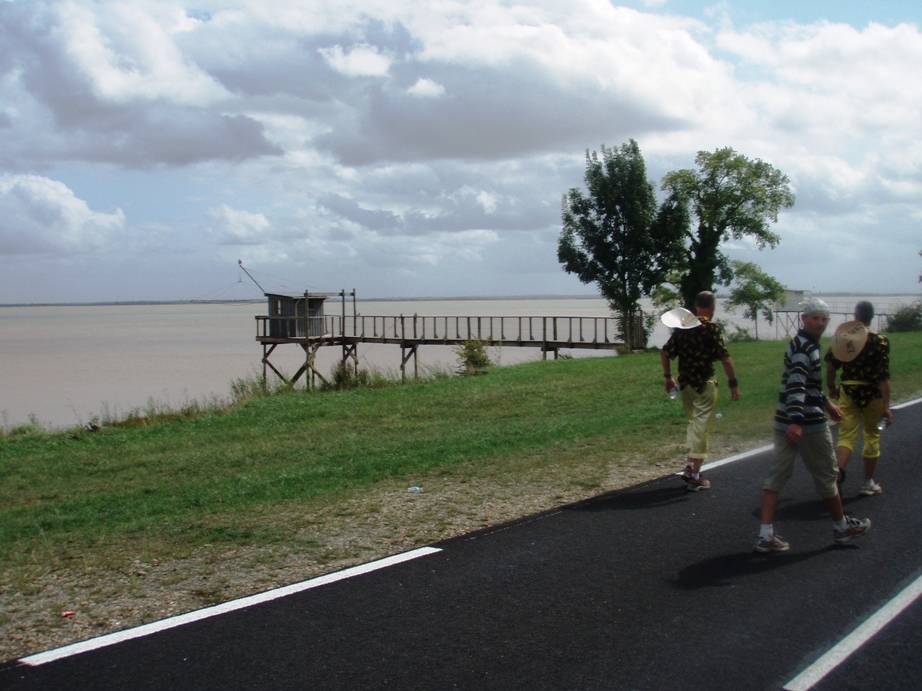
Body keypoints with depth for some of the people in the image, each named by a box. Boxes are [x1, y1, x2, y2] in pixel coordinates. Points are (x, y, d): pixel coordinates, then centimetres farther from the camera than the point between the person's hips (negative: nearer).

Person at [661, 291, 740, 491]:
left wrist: (668, 377, 18)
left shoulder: (682, 327, 5)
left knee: (694, 423, 23)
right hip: (705, 384, -6)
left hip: (684, 383, 6)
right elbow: (725, 359, -17)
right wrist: (734, 384, -9)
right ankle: (694, 477, 2)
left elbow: (665, 352, 7)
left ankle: (689, 465, 17)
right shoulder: (712, 329, -12)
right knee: (702, 428, 1)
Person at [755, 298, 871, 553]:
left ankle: (766, 535, -1)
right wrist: (797, 421, -36)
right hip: (808, 424, -9)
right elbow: (796, 385, -27)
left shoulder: (805, 344, 17)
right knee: (826, 475, 9)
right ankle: (841, 527, 26)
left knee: (777, 475, 3)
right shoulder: (804, 347, -15)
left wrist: (826, 403, 39)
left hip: (785, 422, 9)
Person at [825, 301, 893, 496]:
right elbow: (884, 376, -14)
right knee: (872, 436, 14)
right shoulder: (879, 340, -11)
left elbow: (830, 366, 0)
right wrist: (886, 406, -13)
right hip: (871, 393, -2)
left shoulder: (842, 336, -1)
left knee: (846, 435, 5)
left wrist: (831, 387, 18)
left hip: (848, 392, 2)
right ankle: (868, 483, 22)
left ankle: (838, 471, -23)